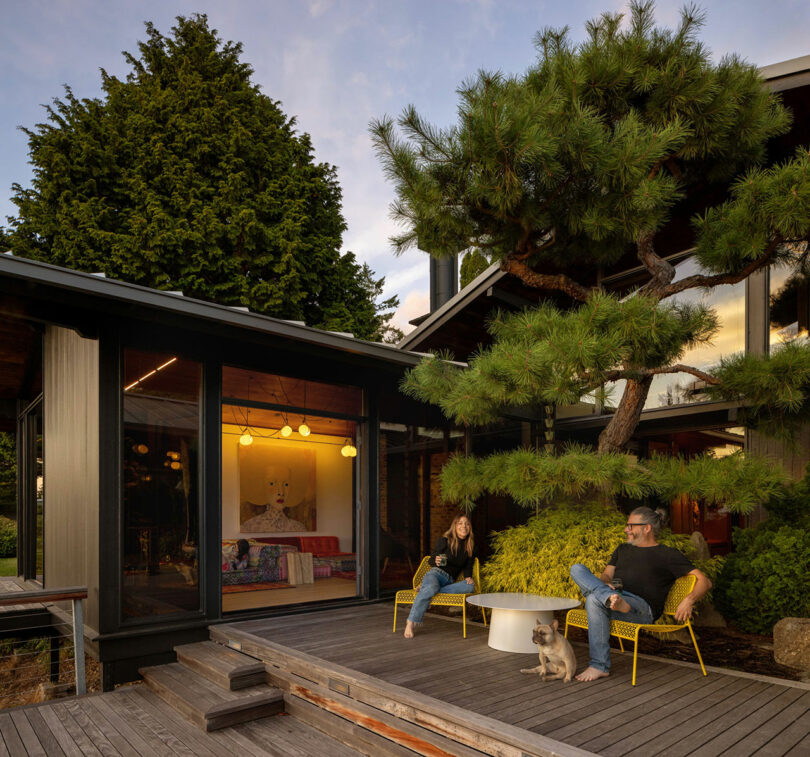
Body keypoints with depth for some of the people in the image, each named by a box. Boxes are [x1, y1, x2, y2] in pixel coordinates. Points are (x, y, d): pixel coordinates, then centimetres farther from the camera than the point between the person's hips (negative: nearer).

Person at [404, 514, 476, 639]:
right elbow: (431, 561, 6)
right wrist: (436, 561, -18)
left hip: (450, 581, 4)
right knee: (431, 588, -40)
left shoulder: (470, 546, 13)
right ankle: (410, 623, -37)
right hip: (436, 573, -4)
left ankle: (426, 590, -28)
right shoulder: (444, 541, 1)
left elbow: (468, 567, 14)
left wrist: (468, 577, -8)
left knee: (470, 586, -29)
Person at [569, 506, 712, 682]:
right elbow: (606, 575, 20)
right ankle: (611, 599, -43)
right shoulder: (622, 550, 30)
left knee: (594, 600, -36)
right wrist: (605, 584, -6)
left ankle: (600, 666, -29)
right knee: (577, 569, -18)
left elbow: (705, 581, 5)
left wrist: (689, 600, -16)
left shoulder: (668, 555, 12)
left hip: (641, 607, -6)